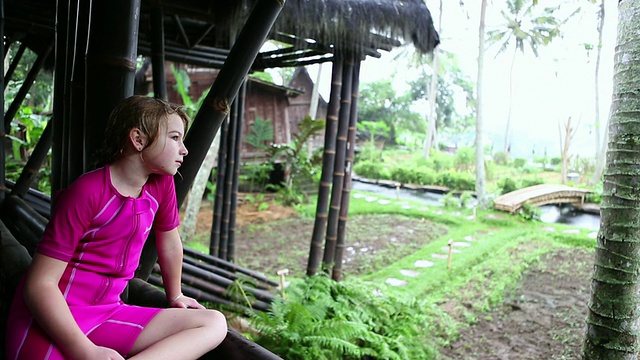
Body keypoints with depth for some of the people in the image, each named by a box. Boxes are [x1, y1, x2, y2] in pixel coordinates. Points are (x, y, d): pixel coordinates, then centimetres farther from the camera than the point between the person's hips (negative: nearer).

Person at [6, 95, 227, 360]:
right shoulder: (86, 192, -16)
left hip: (107, 313, 8)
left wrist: (175, 296, 28)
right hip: (54, 318, -7)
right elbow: (40, 284, -17)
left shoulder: (162, 183, 0)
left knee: (215, 325, -11)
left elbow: (169, 243, 17)